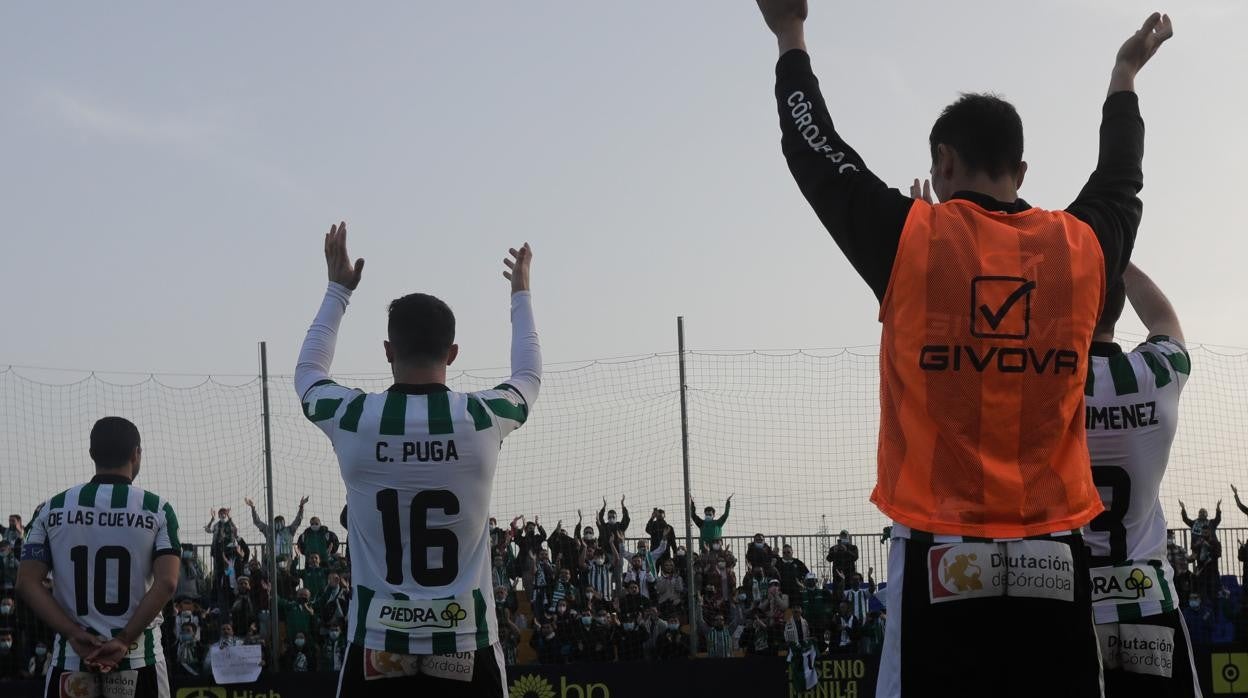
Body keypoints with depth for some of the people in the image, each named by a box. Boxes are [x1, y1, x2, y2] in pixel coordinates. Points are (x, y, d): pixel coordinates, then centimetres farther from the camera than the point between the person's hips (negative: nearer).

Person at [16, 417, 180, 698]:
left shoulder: (53, 509, 5)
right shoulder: (157, 509, -1)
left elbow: (27, 582, -2)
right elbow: (166, 584, -11)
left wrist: (75, 633, -7)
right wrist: (125, 640, -10)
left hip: (71, 657, 2)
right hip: (139, 659, -2)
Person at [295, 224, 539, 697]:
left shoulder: (352, 419, -5)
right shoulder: (483, 418, -6)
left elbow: (308, 370, 20)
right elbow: (528, 374, 20)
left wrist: (338, 289, 32)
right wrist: (521, 293, 35)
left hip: (377, 644, 0)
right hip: (466, 643, 0)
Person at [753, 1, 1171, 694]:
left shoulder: (910, 238, -3)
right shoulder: (1081, 248, 6)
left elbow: (816, 152, 11)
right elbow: (1121, 178, 28)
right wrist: (1124, 77, 46)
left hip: (942, 564, -3)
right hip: (1055, 567, 3)